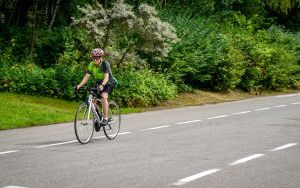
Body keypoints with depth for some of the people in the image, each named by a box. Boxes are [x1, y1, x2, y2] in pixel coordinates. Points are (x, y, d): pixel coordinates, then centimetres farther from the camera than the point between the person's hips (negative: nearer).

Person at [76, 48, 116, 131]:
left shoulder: (105, 64, -24)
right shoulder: (91, 65, -10)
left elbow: (106, 76, -36)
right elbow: (87, 77, -14)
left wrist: (102, 85, -54)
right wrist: (79, 85, -29)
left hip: (109, 83, -6)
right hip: (99, 83, 6)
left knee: (104, 96, -31)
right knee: (93, 99, -12)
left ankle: (105, 118, -30)